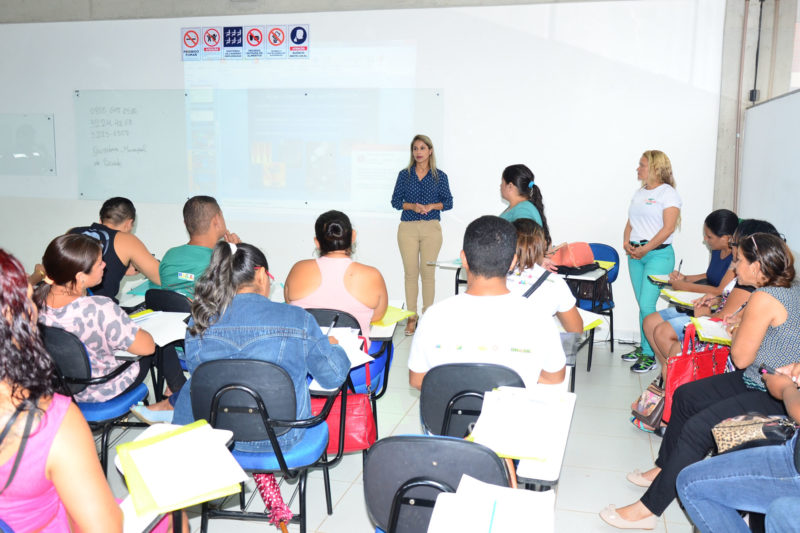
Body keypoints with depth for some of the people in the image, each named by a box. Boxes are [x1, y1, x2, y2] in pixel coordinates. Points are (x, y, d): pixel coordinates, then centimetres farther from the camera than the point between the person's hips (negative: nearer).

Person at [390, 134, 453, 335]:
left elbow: (448, 202, 6)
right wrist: (412, 206, -11)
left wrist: (431, 206, -11)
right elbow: (395, 201, 6)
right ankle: (411, 317, 9)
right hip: (408, 228, 1)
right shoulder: (404, 174, 7)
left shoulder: (440, 175, 6)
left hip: (431, 228, -1)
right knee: (410, 272, 1)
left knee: (428, 272, 0)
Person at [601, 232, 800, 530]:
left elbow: (741, 358, -18)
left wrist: (736, 330, 0)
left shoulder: (764, 298, -23)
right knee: (685, 396, 14)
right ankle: (664, 470, 27)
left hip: (775, 397, -11)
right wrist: (743, 324, 5)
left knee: (699, 427, -21)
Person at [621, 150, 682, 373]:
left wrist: (645, 249, -17)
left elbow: (668, 227, -14)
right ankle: (643, 347, 20)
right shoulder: (639, 193, 17)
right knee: (642, 304, 10)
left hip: (658, 254, -7)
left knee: (647, 304, -11)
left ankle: (649, 354, -2)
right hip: (635, 255, 7)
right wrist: (626, 242, -1)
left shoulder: (668, 193, -5)